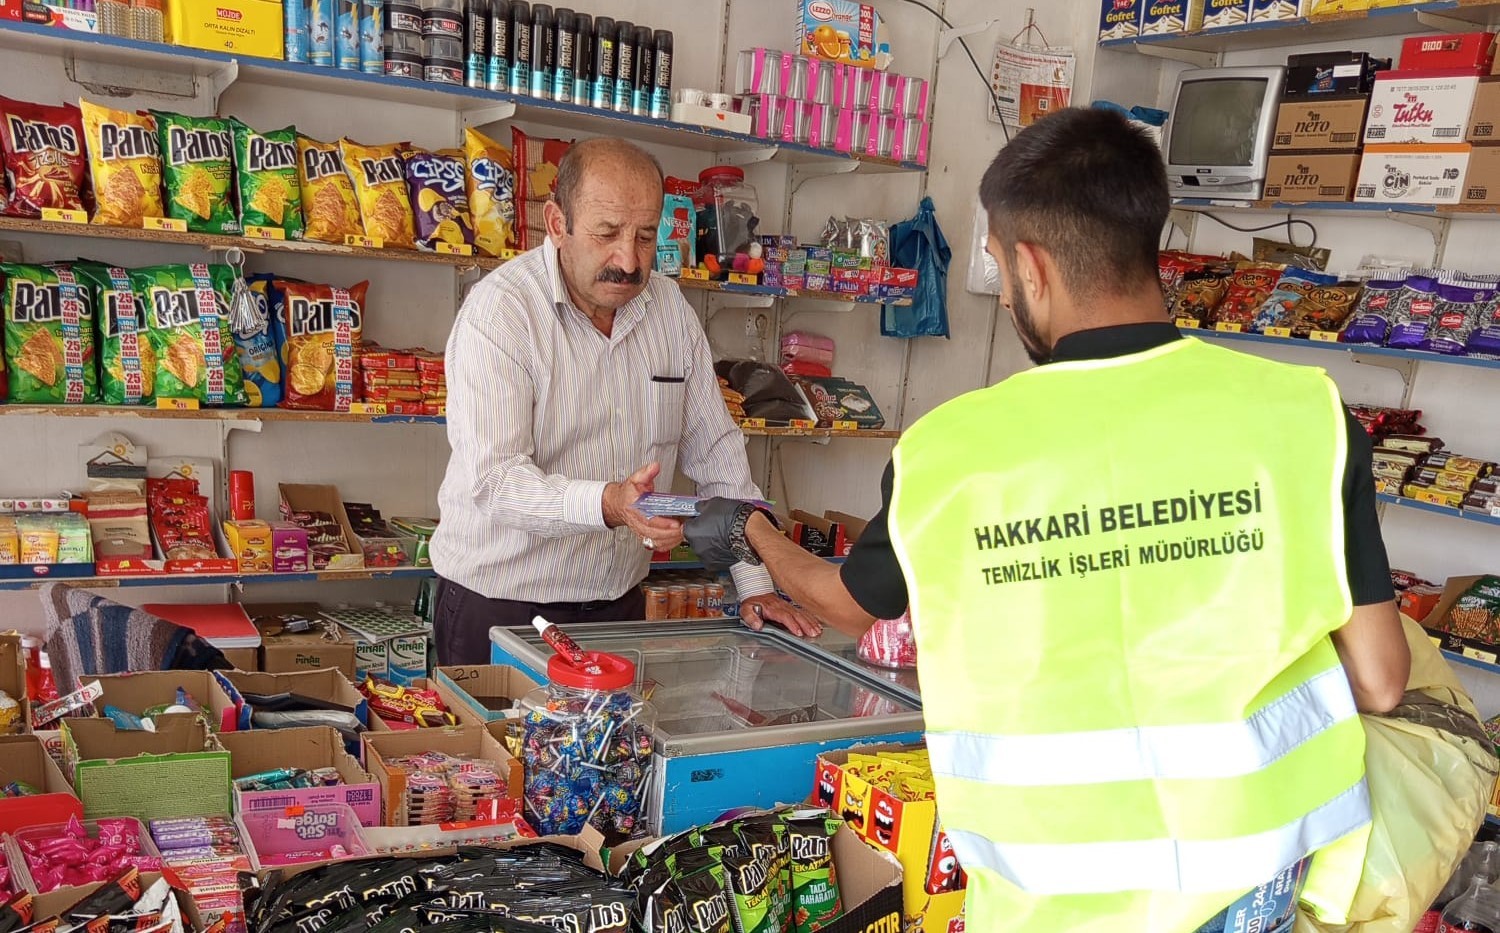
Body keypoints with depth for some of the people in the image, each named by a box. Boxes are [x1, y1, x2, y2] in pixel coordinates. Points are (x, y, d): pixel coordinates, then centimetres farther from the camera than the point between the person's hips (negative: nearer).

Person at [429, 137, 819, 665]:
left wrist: (756, 586, 0)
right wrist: (607, 504, -41)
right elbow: (493, 478, -24)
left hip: (618, 604, 5)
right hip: (498, 609, -4)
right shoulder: (499, 310, -15)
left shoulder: (670, 308, 2)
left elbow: (716, 452, 6)